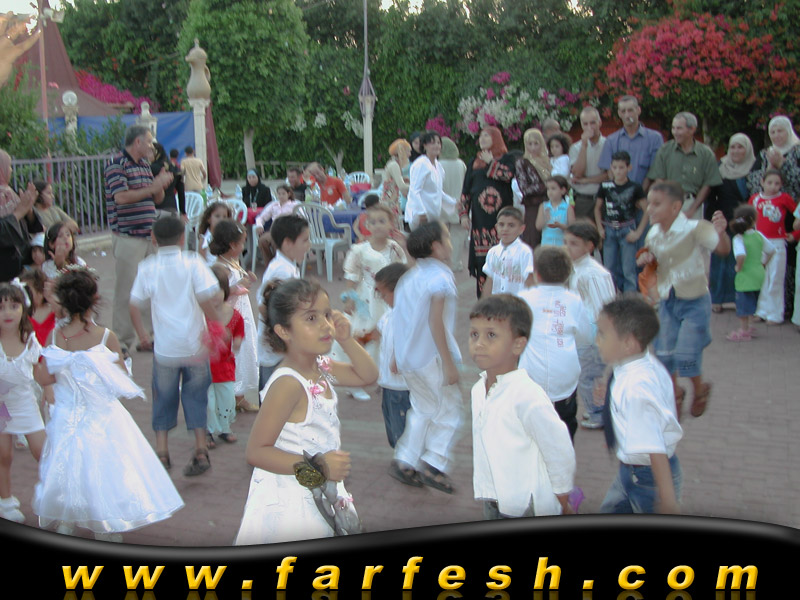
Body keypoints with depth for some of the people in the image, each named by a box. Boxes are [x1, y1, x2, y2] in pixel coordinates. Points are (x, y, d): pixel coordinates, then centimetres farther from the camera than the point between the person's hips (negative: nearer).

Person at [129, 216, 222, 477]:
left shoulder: (147, 267, 0)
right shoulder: (192, 263, -5)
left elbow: (135, 306, -1)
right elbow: (206, 300, -12)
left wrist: (142, 334, 12)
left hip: (164, 346, 1)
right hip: (195, 344, -1)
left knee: (164, 398, 14)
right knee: (196, 396, 11)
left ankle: (161, 453, 17)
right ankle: (200, 452, 10)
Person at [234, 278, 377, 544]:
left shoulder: (322, 368, 2)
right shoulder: (288, 383, -26)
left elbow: (368, 376, 16)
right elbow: (256, 451, -28)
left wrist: (346, 340, -1)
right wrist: (318, 467, -29)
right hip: (289, 505, -9)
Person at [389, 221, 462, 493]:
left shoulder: (409, 277, 12)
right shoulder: (440, 276, -14)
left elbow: (400, 319, 13)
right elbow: (435, 321, -22)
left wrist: (397, 357, 20)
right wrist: (449, 363, -20)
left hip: (407, 357, 8)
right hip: (431, 357, -8)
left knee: (423, 408, 20)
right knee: (449, 408, 5)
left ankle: (404, 461, 19)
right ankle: (434, 464, 3)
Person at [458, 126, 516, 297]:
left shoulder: (506, 159, 7)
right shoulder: (474, 163, 16)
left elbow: (508, 175, -15)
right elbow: (466, 190, 14)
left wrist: (490, 162, -5)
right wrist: (464, 214, 6)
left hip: (500, 213, -3)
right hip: (479, 216, 3)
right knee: (481, 255, -2)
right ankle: (483, 296, 2)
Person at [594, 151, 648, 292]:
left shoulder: (635, 188, -7)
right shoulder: (605, 187, 1)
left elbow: (647, 211, -6)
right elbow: (597, 208, 13)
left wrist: (638, 232, -10)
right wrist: (600, 228, 4)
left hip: (627, 230, -3)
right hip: (609, 231, 3)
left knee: (628, 270, -2)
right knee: (609, 268, 10)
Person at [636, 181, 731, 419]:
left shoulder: (694, 229, -20)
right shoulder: (653, 234, -1)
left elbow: (723, 249, -28)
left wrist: (721, 232, -49)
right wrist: (645, 259, -7)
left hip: (694, 301, -5)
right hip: (667, 301, 6)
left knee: (685, 355, -7)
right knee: (664, 353, 7)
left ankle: (700, 390, 25)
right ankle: (674, 393, 34)